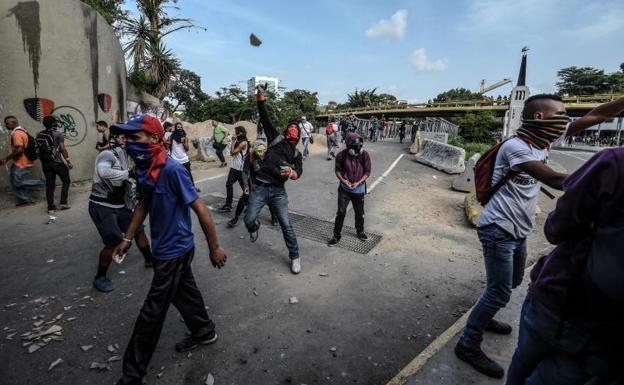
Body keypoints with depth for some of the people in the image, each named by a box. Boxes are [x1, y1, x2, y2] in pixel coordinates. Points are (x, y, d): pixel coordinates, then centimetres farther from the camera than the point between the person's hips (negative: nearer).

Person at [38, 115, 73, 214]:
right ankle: (63, 203, 8)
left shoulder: (39, 135, 8)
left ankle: (51, 207, 10)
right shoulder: (58, 134, -8)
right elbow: (63, 149, -11)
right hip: (58, 162, -5)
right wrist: (69, 161, -5)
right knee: (66, 181, 11)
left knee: (49, 184, 8)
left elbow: (39, 149, 9)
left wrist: (44, 159, 19)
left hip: (45, 163, 5)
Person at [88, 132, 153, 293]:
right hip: (102, 206, -9)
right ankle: (100, 278, 10)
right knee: (114, 241, -12)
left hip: (119, 205, 9)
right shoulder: (107, 154, -16)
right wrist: (128, 173, -31)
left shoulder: (121, 156, 9)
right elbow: (103, 172, -39)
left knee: (138, 229, 15)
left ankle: (149, 260, 36)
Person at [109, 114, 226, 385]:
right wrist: (127, 238, 15)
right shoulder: (144, 169, 0)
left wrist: (214, 248, -18)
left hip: (175, 250, -8)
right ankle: (204, 332, 47)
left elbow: (200, 209, -23)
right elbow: (143, 205, 14)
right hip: (165, 248, 8)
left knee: (151, 313, 6)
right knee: (184, 292, 24)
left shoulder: (172, 170, -26)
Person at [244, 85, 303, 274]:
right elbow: (265, 119, 0)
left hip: (278, 191, 1)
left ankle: (295, 257, 16)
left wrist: (292, 173, -25)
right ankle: (255, 227, 39)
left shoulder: (296, 154, 12)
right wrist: (261, 101, -10)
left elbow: (298, 173, -2)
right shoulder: (276, 139, 9)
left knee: (286, 225, 0)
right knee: (248, 220, -1)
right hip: (259, 188, 0)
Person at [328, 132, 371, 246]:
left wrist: (358, 182, -18)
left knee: (359, 212, 17)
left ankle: (360, 231, 40)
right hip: (344, 188, -1)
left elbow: (367, 172, -6)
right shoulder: (341, 155, -12)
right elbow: (338, 170, -1)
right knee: (341, 212, -3)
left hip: (359, 189, 1)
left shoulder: (364, 155, -11)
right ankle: (337, 235, 12)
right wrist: (343, 180, -18)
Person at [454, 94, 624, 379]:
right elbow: (555, 180, -26)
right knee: (499, 292, -6)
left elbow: (594, 116, 9)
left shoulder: (544, 140, 7)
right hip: (499, 229, -10)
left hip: (518, 230, 10)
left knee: (512, 282, 24)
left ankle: (483, 318, 44)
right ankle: (468, 345, 9)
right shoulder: (514, 146, -21)